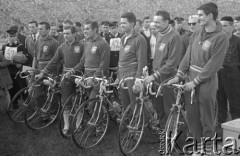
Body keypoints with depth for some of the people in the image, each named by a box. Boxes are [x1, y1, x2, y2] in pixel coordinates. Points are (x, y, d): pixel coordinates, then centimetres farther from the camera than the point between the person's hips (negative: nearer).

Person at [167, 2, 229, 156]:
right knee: (191, 115, 11)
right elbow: (188, 56, 8)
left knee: (207, 120, 4)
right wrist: (179, 76, 0)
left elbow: (214, 64, -16)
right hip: (191, 81, 6)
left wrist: (195, 81, -16)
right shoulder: (196, 34, 8)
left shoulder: (221, 37, -12)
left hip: (206, 83, -6)